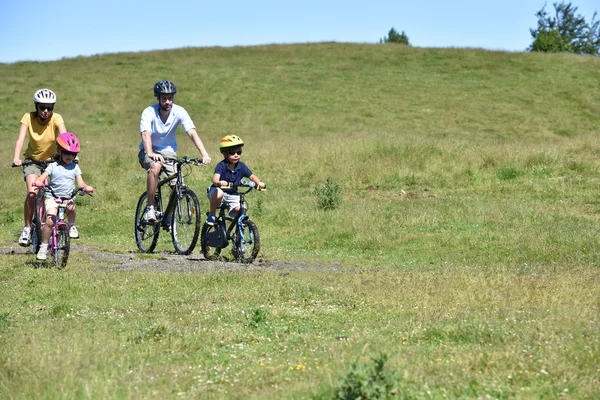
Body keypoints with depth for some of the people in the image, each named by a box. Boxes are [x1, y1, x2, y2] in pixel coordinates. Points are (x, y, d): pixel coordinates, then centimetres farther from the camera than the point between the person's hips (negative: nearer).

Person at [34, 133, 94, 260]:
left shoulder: (75, 167, 10)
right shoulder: (53, 166, 4)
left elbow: (80, 183, 3)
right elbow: (42, 177, -5)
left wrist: (86, 187, -20)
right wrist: (38, 182, -29)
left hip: (68, 198, 2)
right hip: (52, 197, -2)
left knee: (71, 208, -34)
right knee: (50, 221, -21)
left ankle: (71, 226, -6)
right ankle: (43, 247, -10)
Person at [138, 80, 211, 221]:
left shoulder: (179, 112, -14)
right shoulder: (149, 112, -19)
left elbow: (192, 133, -23)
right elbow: (145, 134, -34)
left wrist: (204, 154, -37)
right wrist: (151, 153, -54)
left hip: (168, 151, 3)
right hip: (149, 152, -3)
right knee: (155, 167, -36)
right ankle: (150, 208, -26)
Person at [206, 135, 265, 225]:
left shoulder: (241, 166, -6)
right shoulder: (221, 166, -20)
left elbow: (252, 176, -10)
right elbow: (215, 178, -35)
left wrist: (259, 183, -32)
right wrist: (219, 182, -60)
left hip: (233, 196, 4)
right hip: (221, 191, -4)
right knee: (218, 193, -39)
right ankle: (211, 215, -14)